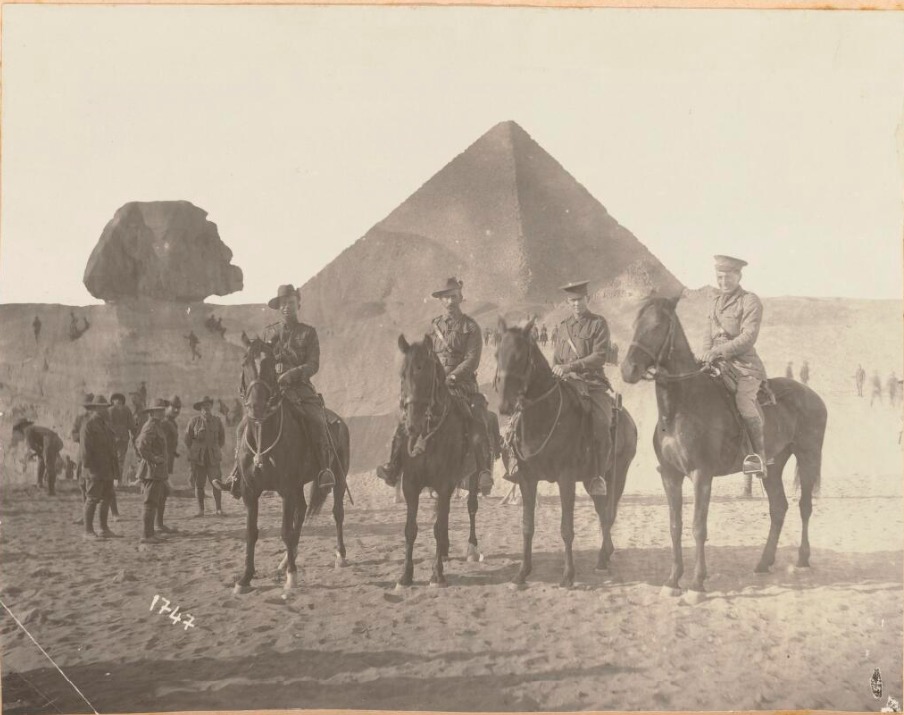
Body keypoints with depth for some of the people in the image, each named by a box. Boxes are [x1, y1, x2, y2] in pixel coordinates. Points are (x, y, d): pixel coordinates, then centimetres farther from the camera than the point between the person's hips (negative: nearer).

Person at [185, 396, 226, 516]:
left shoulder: (217, 420, 4)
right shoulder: (195, 420, -1)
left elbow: (222, 437, 18)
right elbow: (187, 438, 8)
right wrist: (194, 451, 11)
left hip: (213, 457, 1)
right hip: (197, 457, 0)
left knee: (216, 483, -6)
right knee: (198, 484, 1)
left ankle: (219, 509, -1)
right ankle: (200, 509, 8)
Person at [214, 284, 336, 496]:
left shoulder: (308, 332, 5)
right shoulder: (269, 332, 16)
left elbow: (313, 365, -4)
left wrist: (291, 374, -21)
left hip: (300, 389, -4)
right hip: (272, 390, 4)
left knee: (316, 421, -31)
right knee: (244, 426, -8)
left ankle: (325, 469, -23)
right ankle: (236, 478, -1)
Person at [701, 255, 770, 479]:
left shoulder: (750, 301, -3)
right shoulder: (716, 302, 19)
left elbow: (748, 338, -13)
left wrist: (719, 350, -20)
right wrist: (707, 354, 2)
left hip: (744, 365, -8)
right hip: (718, 365, 8)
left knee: (744, 400, -30)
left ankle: (759, 456, -24)